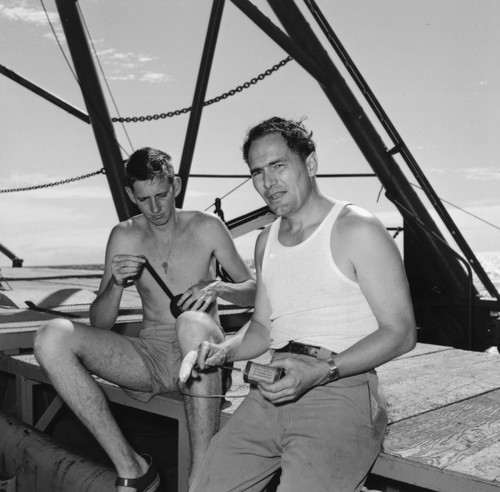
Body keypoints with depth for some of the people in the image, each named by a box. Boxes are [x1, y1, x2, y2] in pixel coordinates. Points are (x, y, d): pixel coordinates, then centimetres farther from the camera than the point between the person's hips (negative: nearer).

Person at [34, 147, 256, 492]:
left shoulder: (207, 228, 3)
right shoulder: (125, 236, 8)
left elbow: (255, 291, 7)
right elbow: (100, 326, 7)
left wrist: (217, 287, -15)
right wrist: (116, 284, -13)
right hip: (147, 355, 3)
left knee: (191, 323, -40)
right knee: (52, 338, -20)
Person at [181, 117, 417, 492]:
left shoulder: (358, 230, -6)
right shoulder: (266, 241, 17)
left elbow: (400, 332, -9)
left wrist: (324, 371, -21)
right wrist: (223, 351, 2)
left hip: (341, 392, -5)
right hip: (273, 392, 6)